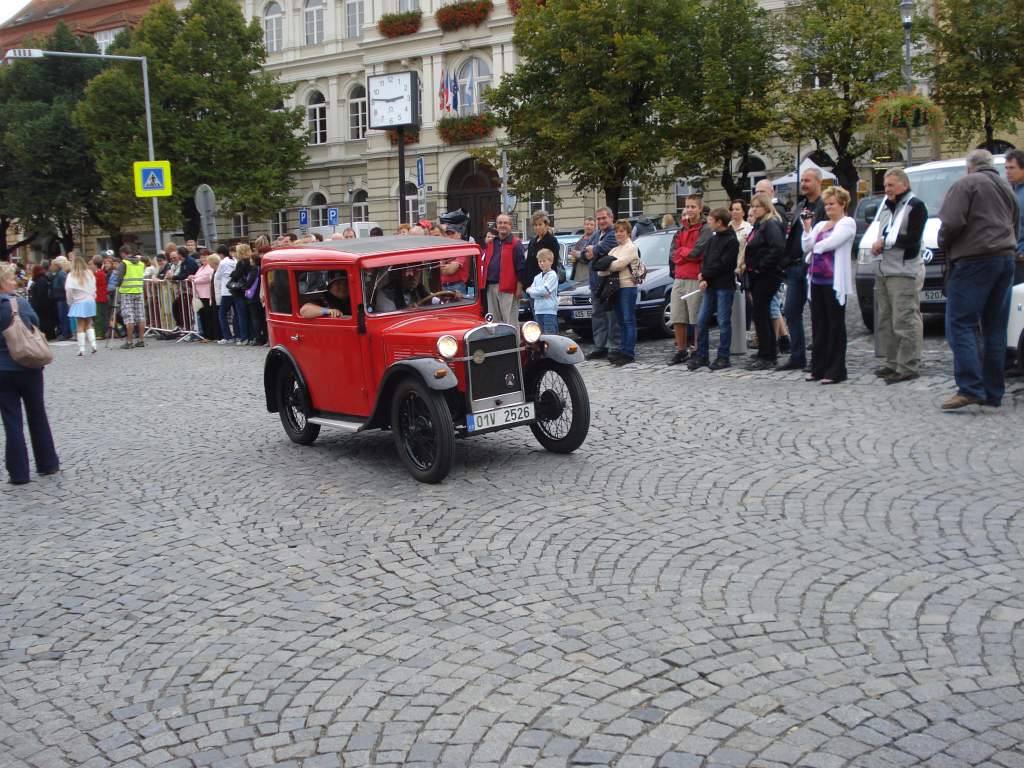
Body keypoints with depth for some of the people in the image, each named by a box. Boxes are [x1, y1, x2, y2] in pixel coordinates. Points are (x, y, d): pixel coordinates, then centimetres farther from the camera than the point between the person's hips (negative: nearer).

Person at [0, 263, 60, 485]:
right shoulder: (21, 303, -8)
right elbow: (35, 328, 1)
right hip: (28, 368, -1)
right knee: (37, 416, 14)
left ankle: (18, 473, 6)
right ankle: (47, 464, 24)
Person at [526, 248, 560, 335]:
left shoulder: (552, 275, -4)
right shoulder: (537, 277, 16)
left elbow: (545, 290, -15)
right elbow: (532, 294, 7)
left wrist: (530, 290, -3)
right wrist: (542, 293, -11)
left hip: (549, 310, -7)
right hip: (538, 310, 7)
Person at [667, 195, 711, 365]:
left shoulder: (705, 229, -3)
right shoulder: (681, 229, 18)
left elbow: (696, 252, -15)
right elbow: (673, 253, 7)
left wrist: (680, 251, 0)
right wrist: (688, 252, -7)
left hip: (696, 279, -7)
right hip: (679, 278, 7)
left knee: (697, 319, -4)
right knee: (677, 318, 8)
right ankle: (681, 351, 19)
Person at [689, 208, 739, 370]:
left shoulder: (731, 241, -8)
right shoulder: (713, 239, 16)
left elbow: (724, 265, -14)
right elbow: (705, 260, 13)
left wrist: (705, 275, -10)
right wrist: (704, 279, -4)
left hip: (724, 286, -7)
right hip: (710, 286, 7)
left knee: (724, 321, -2)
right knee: (701, 321, 4)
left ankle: (723, 357, 3)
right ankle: (701, 356, 11)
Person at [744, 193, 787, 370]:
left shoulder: (771, 225, -12)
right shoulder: (758, 225, 19)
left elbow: (778, 248, -26)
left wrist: (761, 266, -21)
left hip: (767, 276, -10)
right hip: (756, 276, 10)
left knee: (760, 314, -9)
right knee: (763, 314, 13)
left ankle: (766, 357, -4)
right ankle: (769, 354, 20)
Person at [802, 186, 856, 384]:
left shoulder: (848, 223, -1)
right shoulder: (820, 225, 19)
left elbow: (831, 242, -15)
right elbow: (806, 247, 10)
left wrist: (816, 247, 2)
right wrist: (807, 227, 0)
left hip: (834, 281, -7)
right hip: (817, 279, 7)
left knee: (835, 325, -4)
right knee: (818, 325, 8)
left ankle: (836, 371, -2)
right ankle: (818, 368, 14)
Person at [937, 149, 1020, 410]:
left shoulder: (966, 184, -3)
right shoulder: (1007, 188, 22)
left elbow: (952, 222, -14)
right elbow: (1015, 227, 26)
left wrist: (943, 243, 3)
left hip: (974, 260, -8)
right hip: (1006, 259, 8)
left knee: (961, 323, -9)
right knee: (995, 328, 9)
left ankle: (970, 388, -20)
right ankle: (993, 393, 10)